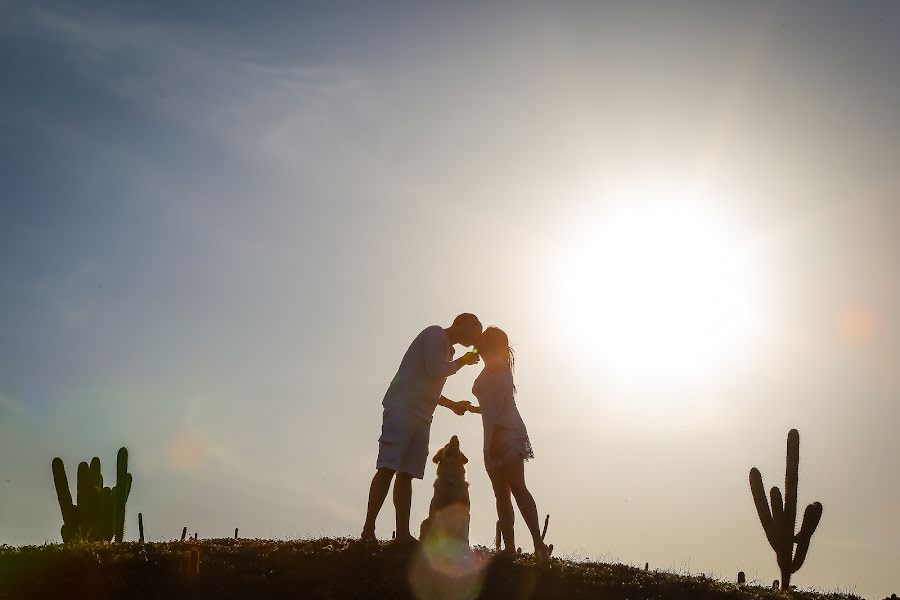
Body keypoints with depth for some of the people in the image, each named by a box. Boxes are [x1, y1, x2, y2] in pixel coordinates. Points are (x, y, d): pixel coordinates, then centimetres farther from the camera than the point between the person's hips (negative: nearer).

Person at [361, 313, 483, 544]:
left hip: (421, 416, 9)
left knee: (406, 473, 0)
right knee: (388, 467, -16)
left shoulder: (446, 348, 28)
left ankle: (403, 534, -6)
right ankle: (368, 529, -21)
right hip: (402, 408, -9)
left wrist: (453, 405, 33)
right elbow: (434, 370, -14)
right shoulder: (436, 334, 1)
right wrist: (462, 361, 1)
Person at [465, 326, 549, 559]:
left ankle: (538, 543, -24)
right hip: (497, 439, 10)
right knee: (502, 493, 2)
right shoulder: (497, 367, 26)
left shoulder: (495, 364, -2)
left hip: (505, 435, -10)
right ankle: (509, 547, -3)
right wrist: (472, 408, 43)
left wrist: (496, 435, -20)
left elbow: (502, 402, -14)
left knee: (517, 488, -18)